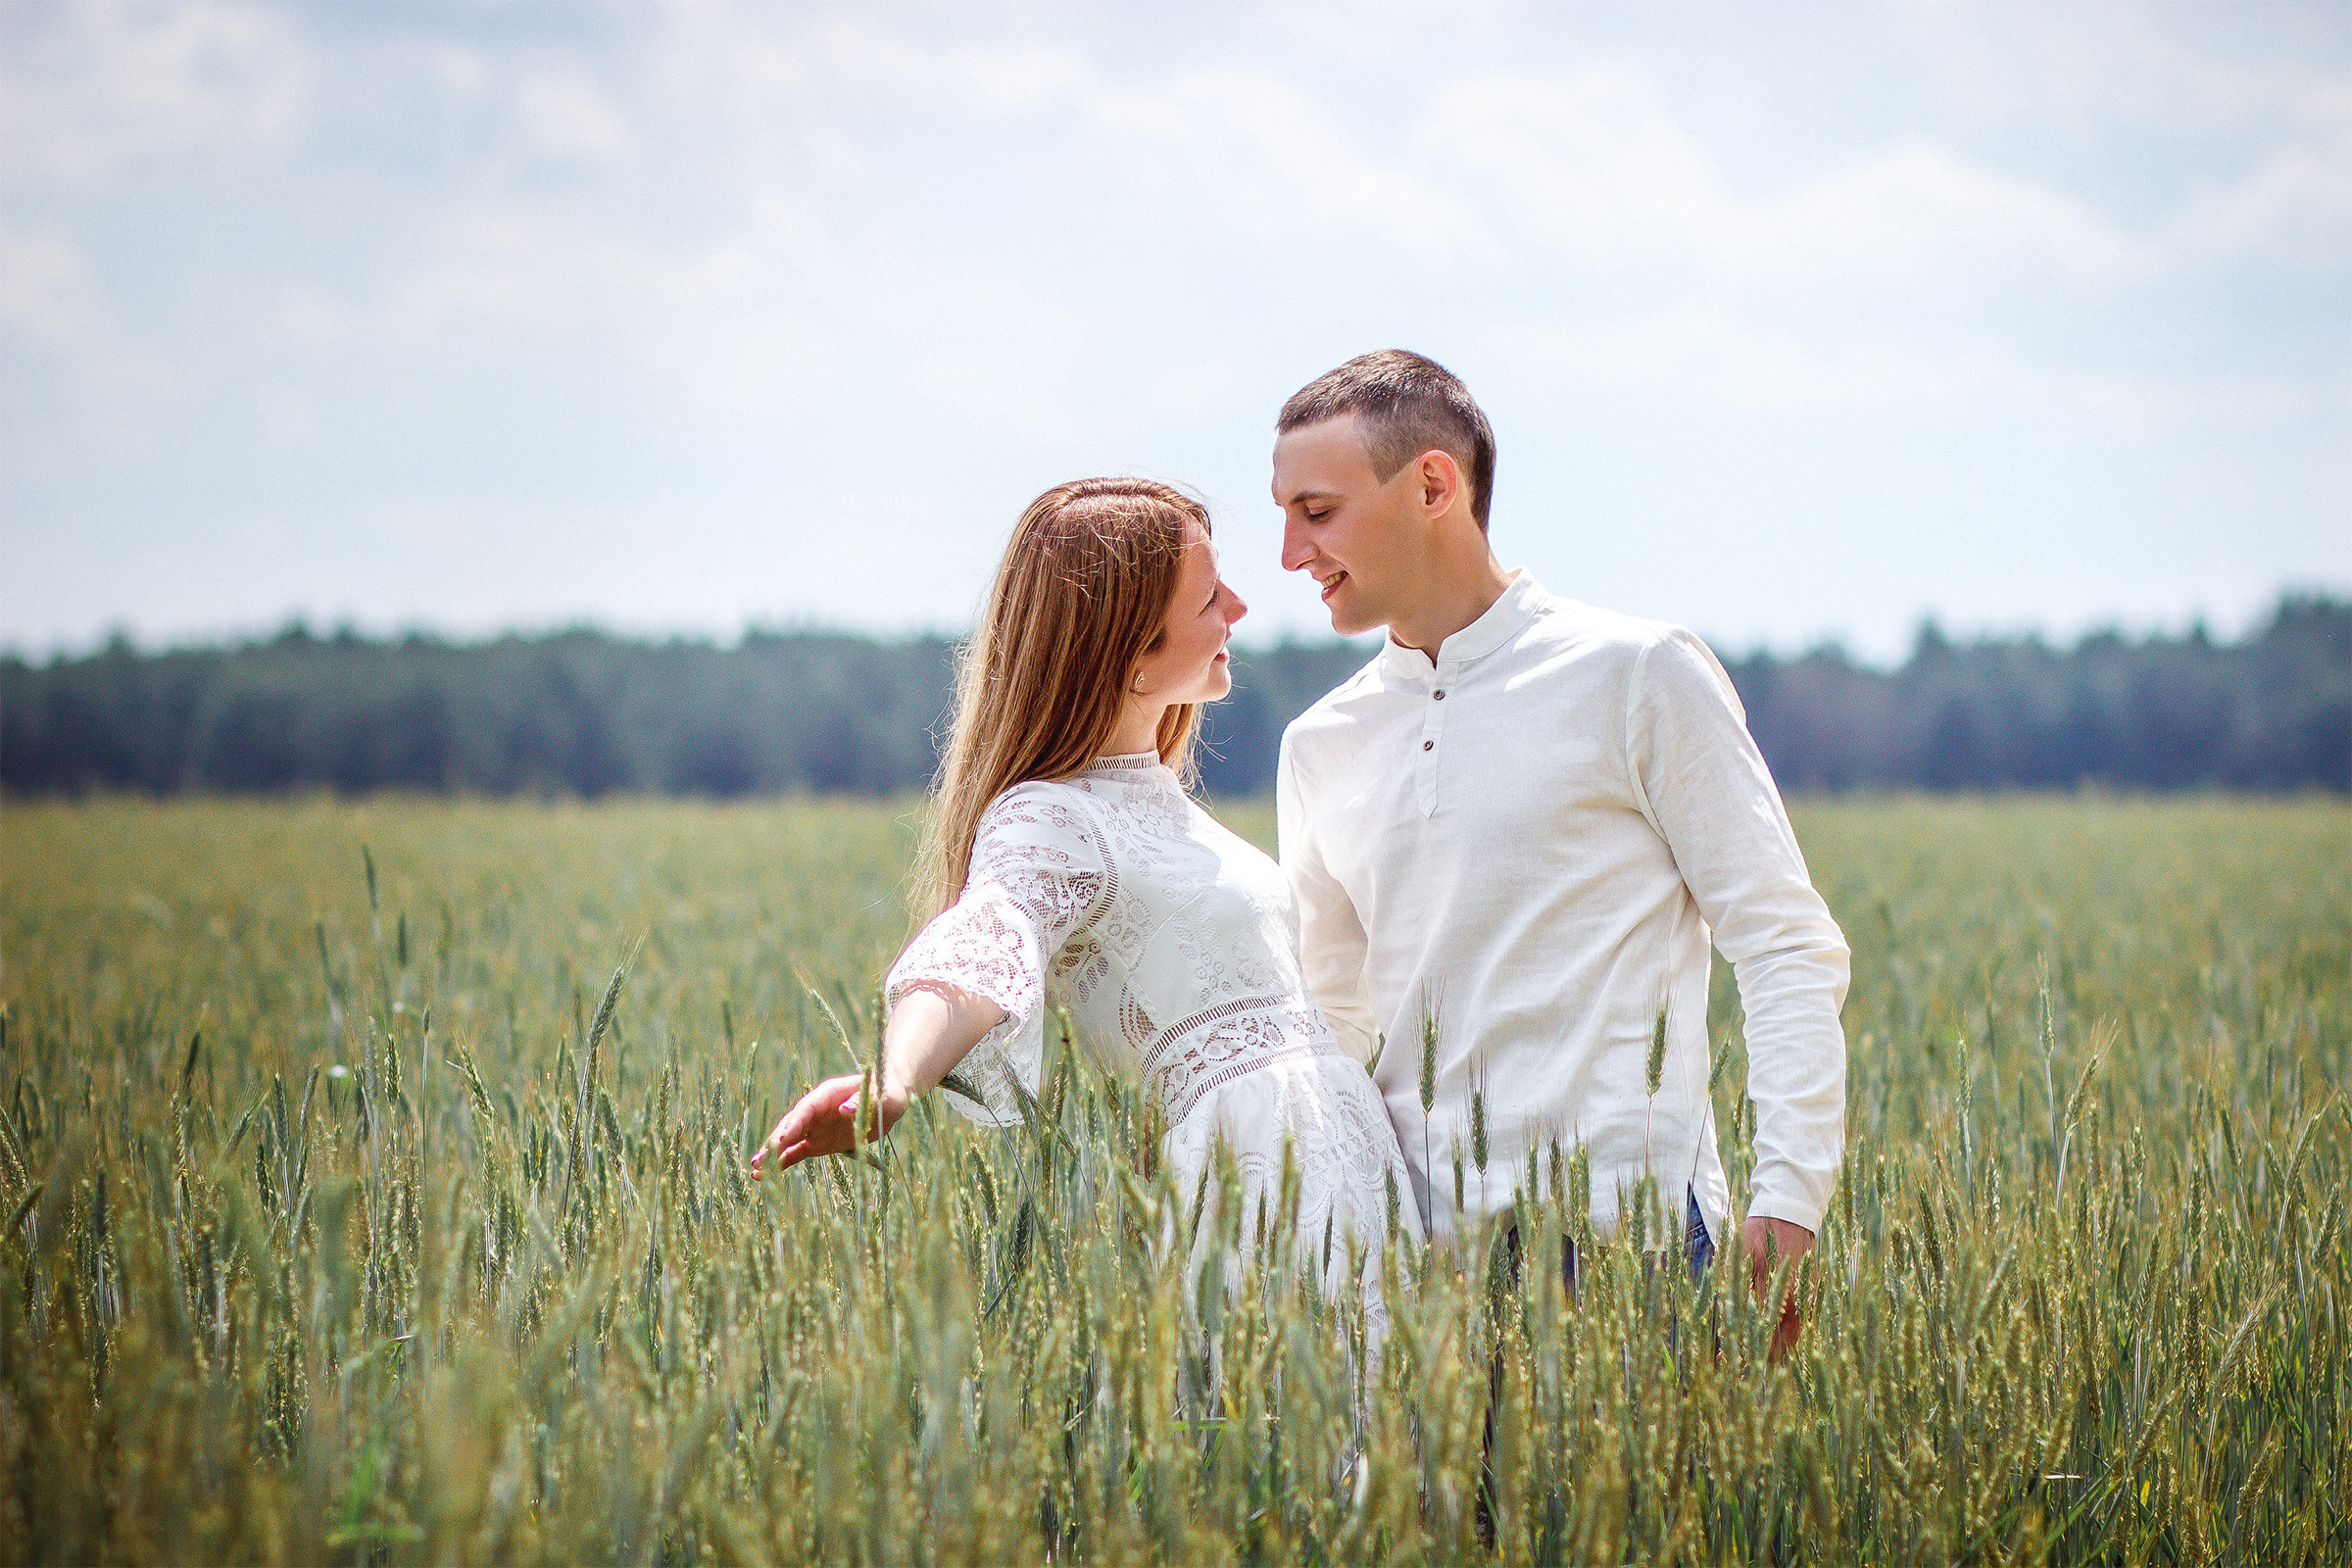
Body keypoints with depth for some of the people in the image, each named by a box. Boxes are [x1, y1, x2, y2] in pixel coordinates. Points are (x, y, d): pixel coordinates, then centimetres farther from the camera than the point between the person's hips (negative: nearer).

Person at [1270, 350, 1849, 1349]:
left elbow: (1788, 948, -2)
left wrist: (1787, 1203, -12)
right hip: (1418, 1253, 4)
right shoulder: (1321, 748, 14)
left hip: (1625, 1237, -4)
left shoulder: (1637, 676, -1)